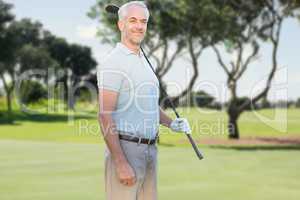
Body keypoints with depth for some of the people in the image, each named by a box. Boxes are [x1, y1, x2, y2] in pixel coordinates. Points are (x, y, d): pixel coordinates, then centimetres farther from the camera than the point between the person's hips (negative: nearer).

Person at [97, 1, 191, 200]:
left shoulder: (144, 61, 16)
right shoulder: (113, 62, -12)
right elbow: (105, 116, -18)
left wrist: (171, 123, 9)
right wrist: (121, 163, -24)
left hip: (150, 149, 9)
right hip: (124, 148, -9)